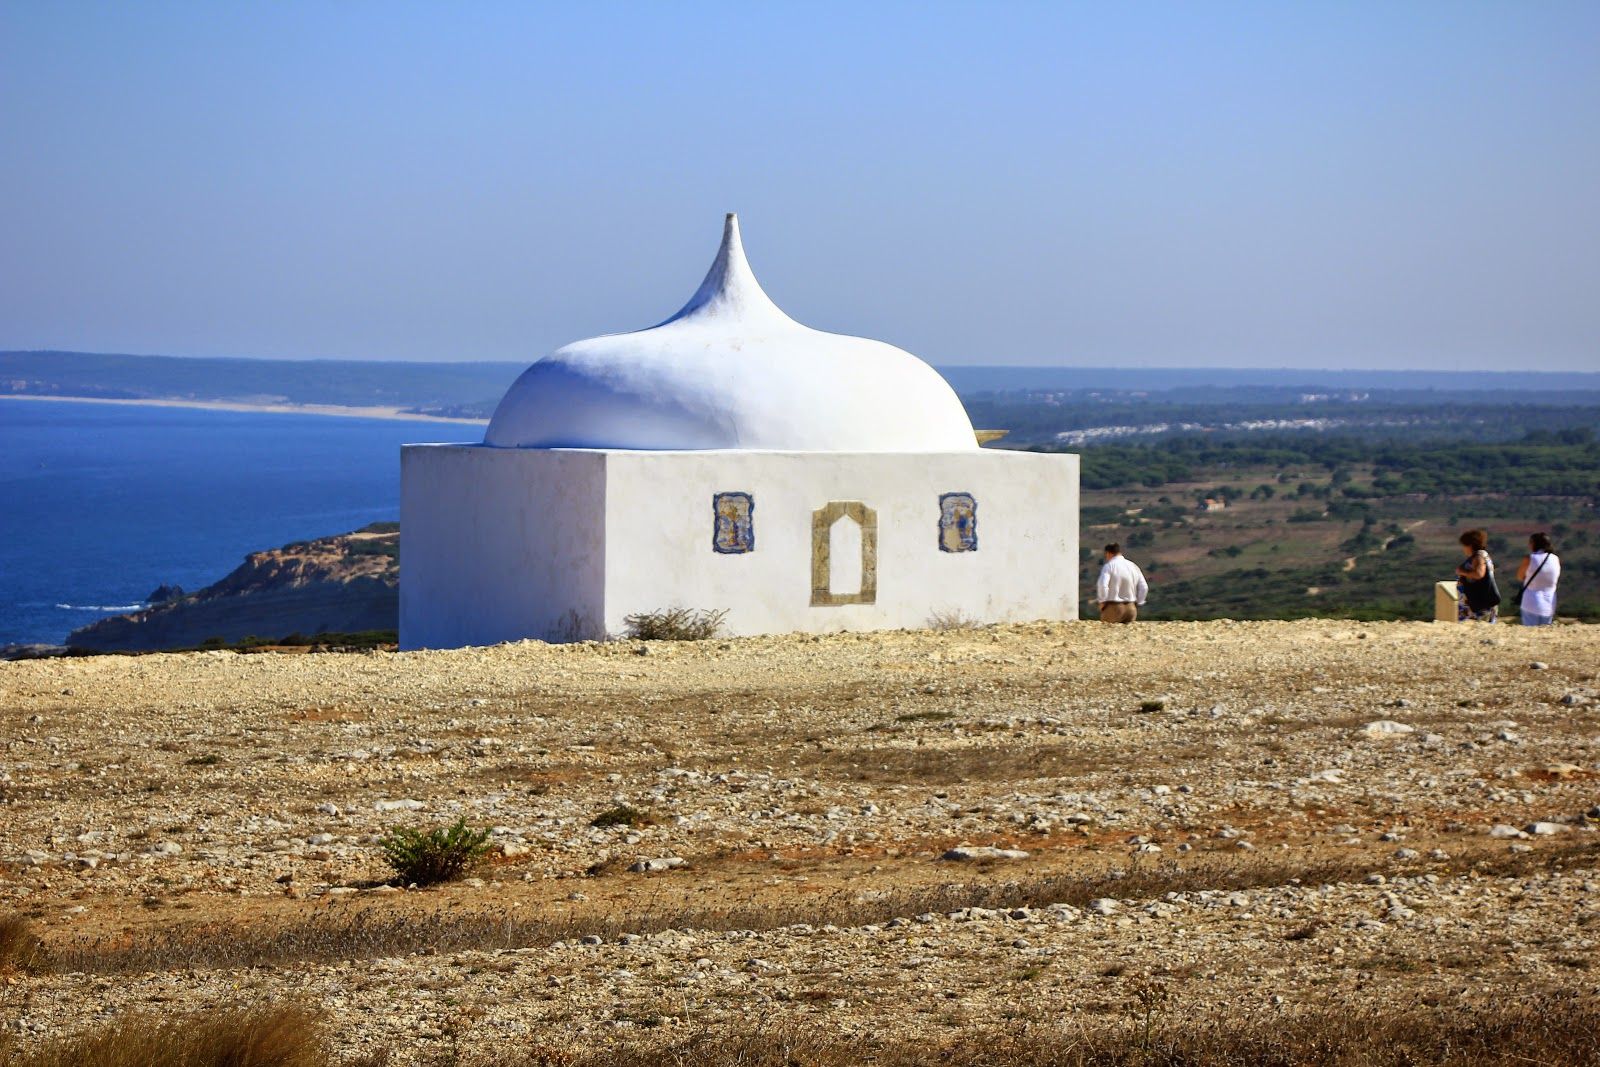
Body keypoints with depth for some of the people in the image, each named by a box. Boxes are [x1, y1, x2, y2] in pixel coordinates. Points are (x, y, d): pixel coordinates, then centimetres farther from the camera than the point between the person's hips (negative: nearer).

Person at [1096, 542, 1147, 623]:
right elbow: (1144, 588, 8)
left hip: (1113, 608, -5)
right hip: (1131, 609, 5)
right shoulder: (1134, 566, 10)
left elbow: (1102, 585, -22)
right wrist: (1137, 603, 16)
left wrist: (1102, 602, -9)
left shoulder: (1109, 566, -8)